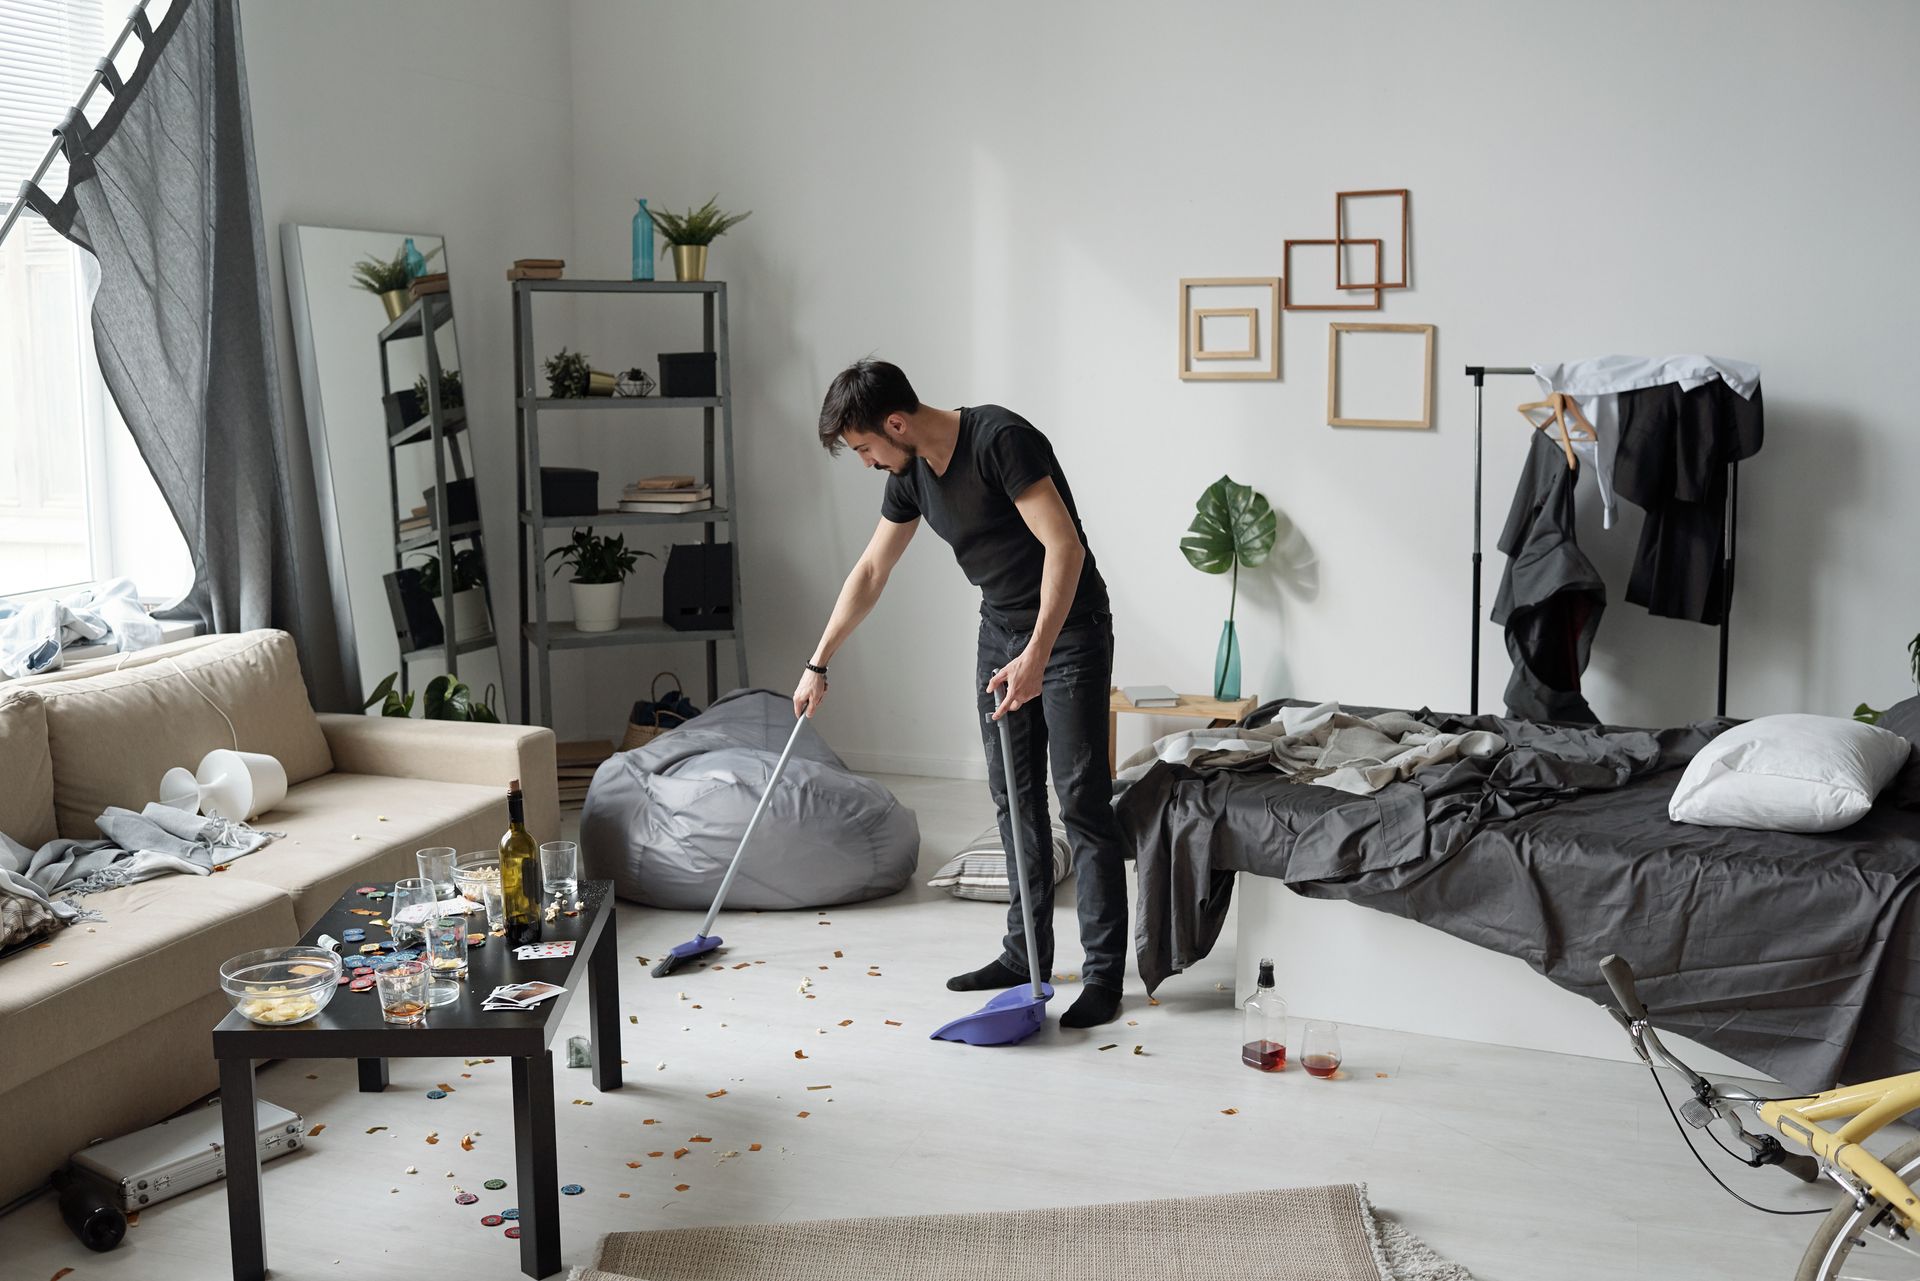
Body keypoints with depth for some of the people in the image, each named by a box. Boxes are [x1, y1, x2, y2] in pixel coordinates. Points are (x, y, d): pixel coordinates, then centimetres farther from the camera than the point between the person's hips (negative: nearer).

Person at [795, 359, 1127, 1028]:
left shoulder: (1000, 439, -23)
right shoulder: (911, 473, 3)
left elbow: (1064, 546, -29)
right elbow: (871, 571, 14)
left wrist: (1037, 655, -34)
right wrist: (818, 664, 16)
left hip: (1069, 631, -8)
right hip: (1001, 632, 8)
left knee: (1083, 802, -7)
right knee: (1014, 799, 10)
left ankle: (1104, 974, -2)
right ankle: (1026, 953, 21)